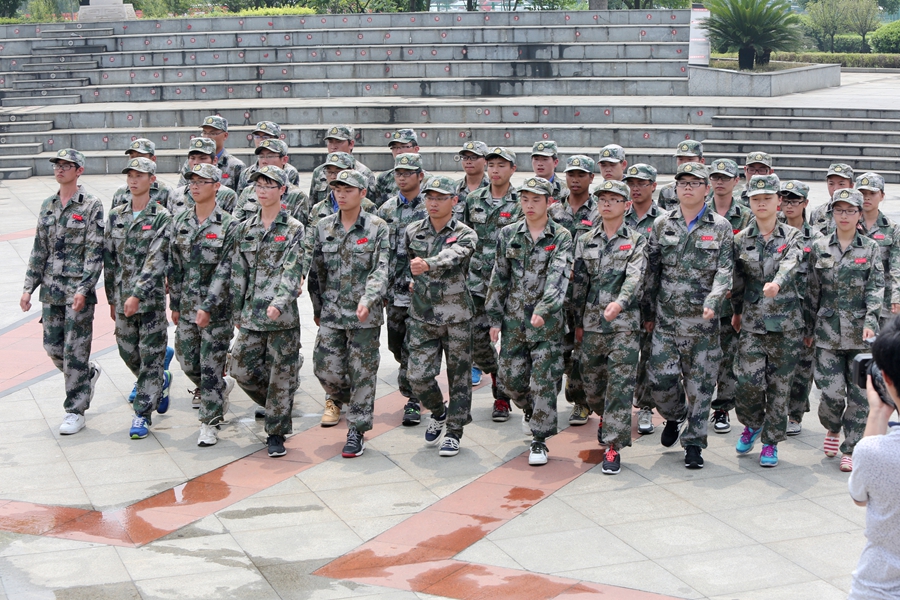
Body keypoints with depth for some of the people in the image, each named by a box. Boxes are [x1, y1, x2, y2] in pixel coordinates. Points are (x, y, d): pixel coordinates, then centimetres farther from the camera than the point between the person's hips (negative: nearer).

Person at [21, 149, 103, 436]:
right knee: (53, 347, 9)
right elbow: (39, 250, 14)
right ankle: (90, 373, 36)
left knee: (75, 351, -3)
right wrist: (29, 288, 9)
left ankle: (75, 411, 5)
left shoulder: (91, 205, -7)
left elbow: (95, 251, -11)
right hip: (50, 290, 6)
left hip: (78, 291, -6)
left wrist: (83, 289, -18)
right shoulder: (48, 206, 11)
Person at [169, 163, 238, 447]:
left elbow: (225, 270, -14)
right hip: (187, 306, 6)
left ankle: (210, 424, 7)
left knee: (211, 367, -3)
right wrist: (175, 304, 10)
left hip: (216, 308, -6)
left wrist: (208, 307, -19)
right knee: (188, 362, 10)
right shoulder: (181, 222, 8)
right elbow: (175, 266, 12)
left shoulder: (228, 225, -9)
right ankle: (221, 389, 38)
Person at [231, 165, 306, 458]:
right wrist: (237, 312, 10)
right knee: (242, 368, 5)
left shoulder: (293, 229, -4)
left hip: (283, 315, -5)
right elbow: (238, 273, 12)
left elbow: (292, 271, -14)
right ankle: (277, 408, 29)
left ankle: (276, 433, 11)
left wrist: (279, 303, -28)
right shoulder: (245, 228, 10)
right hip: (251, 314, 5)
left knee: (281, 374, 0)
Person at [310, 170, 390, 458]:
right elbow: (317, 271, 13)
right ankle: (341, 396, 35)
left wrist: (367, 299, -28)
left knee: (363, 374, 1)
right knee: (326, 368, 1)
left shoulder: (378, 228, -5)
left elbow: (381, 270, -13)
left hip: (366, 315, -3)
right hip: (332, 312, 3)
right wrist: (318, 307, 14)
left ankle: (357, 431, 12)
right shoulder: (323, 227, 7)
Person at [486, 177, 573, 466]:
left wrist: (543, 309, -32)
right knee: (509, 377, 7)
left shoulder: (561, 237, -4)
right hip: (513, 318, 4)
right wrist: (494, 317, 7)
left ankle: (540, 440, 4)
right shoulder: (508, 234, 7)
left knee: (544, 380, -5)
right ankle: (530, 409, 39)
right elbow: (499, 277, 10)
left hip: (547, 320, -3)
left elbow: (558, 275, -18)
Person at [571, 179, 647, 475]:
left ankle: (613, 446, -3)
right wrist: (578, 321, 11)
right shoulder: (585, 240, 11)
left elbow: (635, 277, -16)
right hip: (591, 323, 4)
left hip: (624, 323, -4)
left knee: (620, 384, -7)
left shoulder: (636, 241, 0)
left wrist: (620, 302, -34)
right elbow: (579, 282, 13)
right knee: (591, 381, 13)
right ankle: (607, 417, 43)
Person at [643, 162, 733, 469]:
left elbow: (724, 270, -6)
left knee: (700, 384, 1)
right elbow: (652, 271, 10)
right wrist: (648, 313, 9)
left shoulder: (721, 227, 1)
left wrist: (712, 301, -23)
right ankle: (674, 416, 28)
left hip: (703, 321, -1)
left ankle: (694, 443, 14)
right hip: (666, 319, 2)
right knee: (660, 380, -3)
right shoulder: (662, 224, 7)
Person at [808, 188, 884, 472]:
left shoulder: (871, 248, 4)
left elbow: (876, 287, -2)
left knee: (859, 393, 0)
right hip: (828, 331, 0)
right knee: (831, 391, -6)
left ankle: (851, 449, 11)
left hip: (861, 332, 0)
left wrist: (870, 321, -16)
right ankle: (832, 428, 25)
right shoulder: (819, 247, 7)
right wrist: (809, 326, 9)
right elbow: (812, 289, 10)